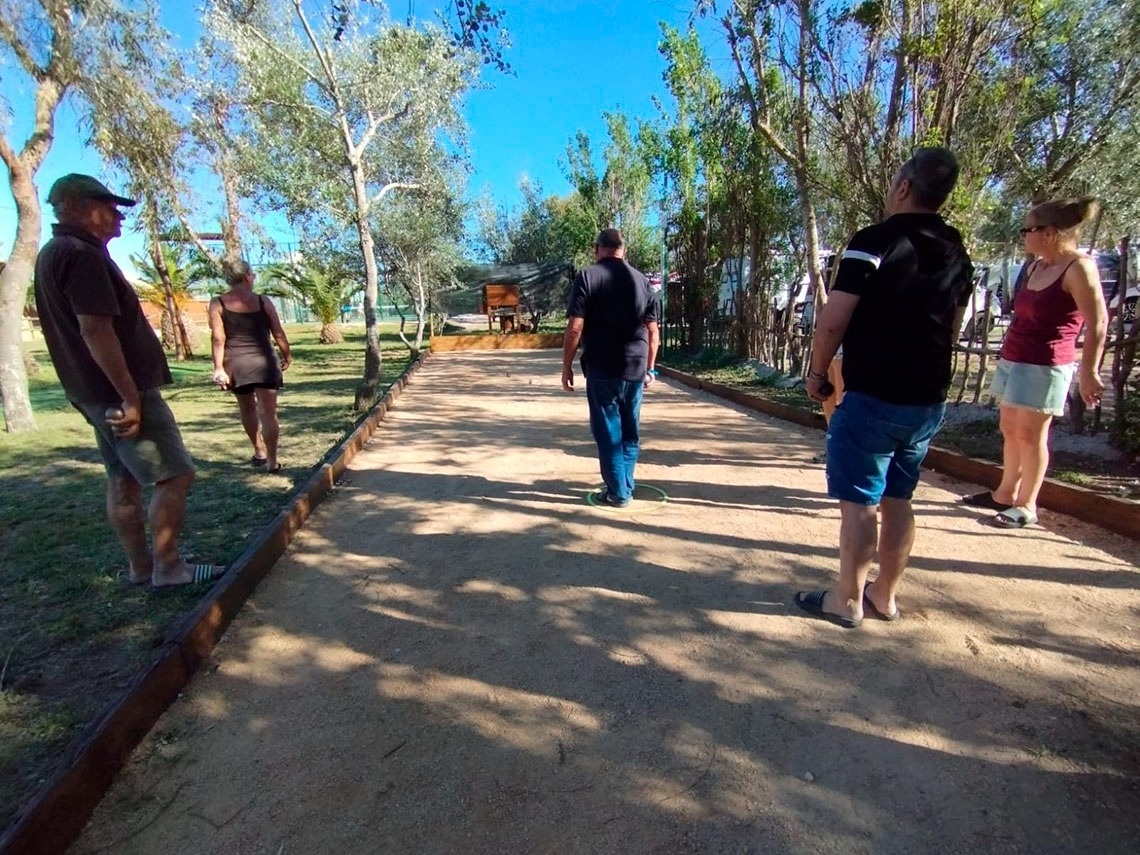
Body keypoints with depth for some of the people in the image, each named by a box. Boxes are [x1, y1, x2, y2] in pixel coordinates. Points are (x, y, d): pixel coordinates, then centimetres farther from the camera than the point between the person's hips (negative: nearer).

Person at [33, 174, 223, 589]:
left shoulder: (53, 254, 17)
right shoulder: (82, 254, -15)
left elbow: (79, 327, 19)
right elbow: (96, 330, -23)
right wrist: (130, 396, -23)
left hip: (94, 391, 10)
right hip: (119, 390, -10)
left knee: (123, 479, 13)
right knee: (175, 475, -5)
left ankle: (141, 565, 22)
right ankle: (167, 566, 3)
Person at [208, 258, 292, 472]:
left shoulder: (218, 303, 0)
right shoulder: (263, 301, 0)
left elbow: (218, 338, -6)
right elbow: (278, 334, 2)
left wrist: (219, 368, -5)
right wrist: (287, 356, 15)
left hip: (236, 364, 2)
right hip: (264, 362, -1)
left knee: (247, 408, 21)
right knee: (268, 412, -2)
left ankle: (259, 452, 31)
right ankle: (272, 461, -5)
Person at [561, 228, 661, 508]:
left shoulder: (587, 276, -3)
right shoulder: (642, 280, 10)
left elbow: (575, 328, -10)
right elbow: (653, 330, 10)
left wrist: (567, 366, -2)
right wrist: (650, 367, 18)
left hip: (602, 367, -4)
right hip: (636, 368, 4)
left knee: (608, 431, 5)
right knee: (630, 431, 15)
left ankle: (617, 492, 11)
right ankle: (626, 485, 26)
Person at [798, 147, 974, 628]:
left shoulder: (876, 241, -11)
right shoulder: (956, 254, 13)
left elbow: (833, 320, -16)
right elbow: (953, 327, 20)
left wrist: (818, 372, -4)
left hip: (873, 397, -7)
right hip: (929, 399, 8)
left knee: (858, 502, 1)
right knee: (897, 499, 15)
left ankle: (848, 602, 11)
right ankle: (885, 595, 26)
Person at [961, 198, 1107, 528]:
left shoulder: (1079, 267, -12)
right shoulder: (1038, 266, 12)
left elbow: (1098, 322, -17)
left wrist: (1089, 372, -21)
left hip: (1044, 365, -8)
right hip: (1014, 359, 8)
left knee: (1030, 434, -2)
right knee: (1010, 429, 13)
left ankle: (1026, 506, 10)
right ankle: (1005, 493, 25)